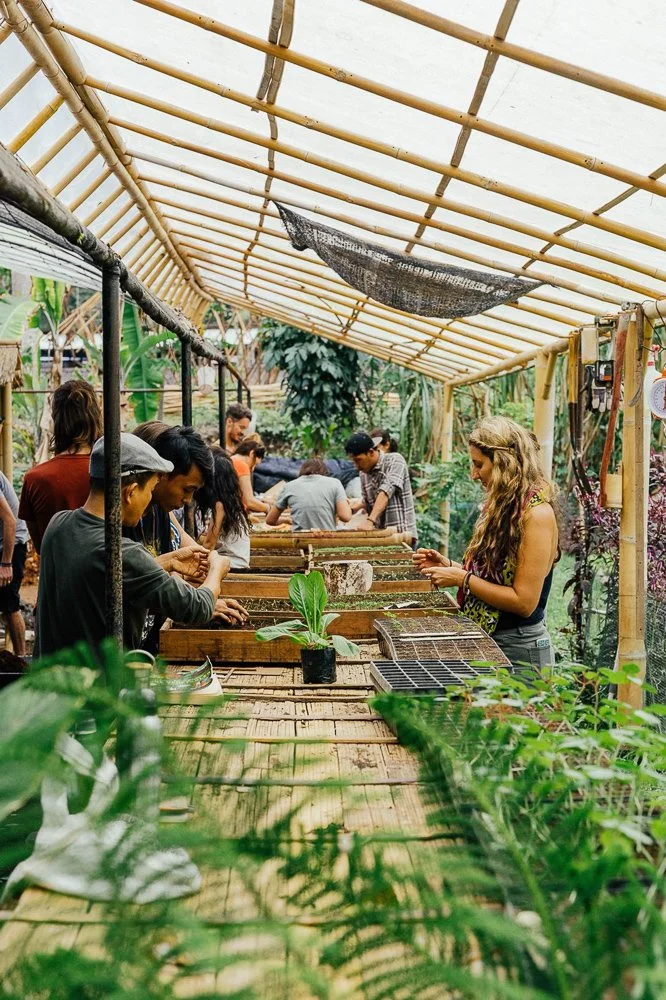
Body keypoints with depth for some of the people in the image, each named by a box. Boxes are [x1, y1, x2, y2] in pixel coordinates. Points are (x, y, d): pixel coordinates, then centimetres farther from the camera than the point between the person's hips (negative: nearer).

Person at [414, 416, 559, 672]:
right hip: (486, 639, 8)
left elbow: (524, 602, -21)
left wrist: (462, 578, -16)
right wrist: (448, 565, 3)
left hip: (518, 650, -8)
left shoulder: (536, 512, -18)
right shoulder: (501, 506, 8)